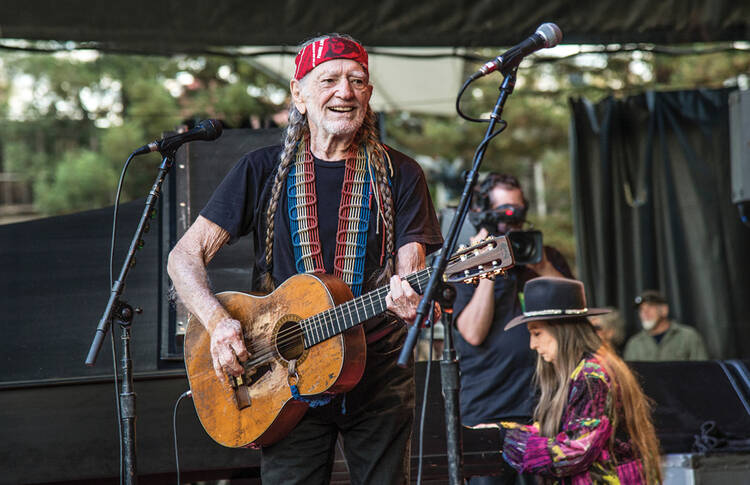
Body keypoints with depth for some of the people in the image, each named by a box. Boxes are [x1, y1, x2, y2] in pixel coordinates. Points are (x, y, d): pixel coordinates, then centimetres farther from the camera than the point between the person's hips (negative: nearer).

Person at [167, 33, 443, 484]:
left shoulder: (399, 174, 4)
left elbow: (409, 266, -4)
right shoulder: (265, 171, 4)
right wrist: (218, 321, -14)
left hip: (379, 375, 1)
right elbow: (185, 256, 3)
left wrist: (410, 298, -29)